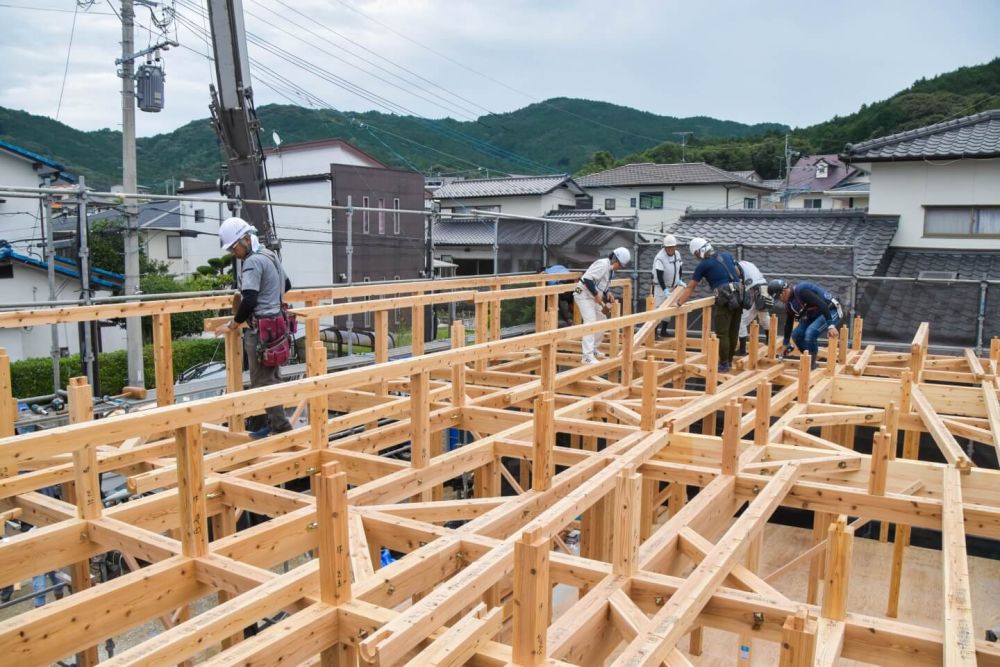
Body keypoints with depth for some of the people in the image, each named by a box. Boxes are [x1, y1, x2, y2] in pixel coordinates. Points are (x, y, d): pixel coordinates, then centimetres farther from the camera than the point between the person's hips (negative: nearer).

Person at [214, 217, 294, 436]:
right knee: (272, 378, 14)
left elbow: (249, 301, -21)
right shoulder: (270, 256, 14)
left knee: (262, 382, -5)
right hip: (275, 324, 10)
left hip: (261, 329, -10)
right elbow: (286, 285, 29)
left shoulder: (253, 262, -16)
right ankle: (275, 423, 20)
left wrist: (233, 324, -9)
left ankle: (281, 427, -3)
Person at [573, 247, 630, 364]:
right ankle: (588, 356, -23)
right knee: (590, 322, -19)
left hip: (593, 297, 10)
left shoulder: (610, 268, 10)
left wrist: (607, 293, 2)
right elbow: (587, 279, -28)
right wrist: (596, 295, -26)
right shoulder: (603, 264, -20)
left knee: (602, 321, 15)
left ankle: (593, 349, 29)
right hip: (584, 295, -10)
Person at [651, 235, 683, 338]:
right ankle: (654, 331, -1)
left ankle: (663, 331, 22)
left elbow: (679, 268, 15)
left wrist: (679, 280, 1)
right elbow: (659, 276, -27)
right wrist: (664, 290, -32)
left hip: (672, 287, 7)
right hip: (660, 287, -7)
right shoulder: (660, 258, -23)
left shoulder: (677, 254, 0)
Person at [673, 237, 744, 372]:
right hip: (739, 296, 7)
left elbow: (690, 287, 4)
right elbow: (738, 273, 26)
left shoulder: (703, 265, 0)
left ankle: (724, 365, 3)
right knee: (733, 332, 14)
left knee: (722, 333, 0)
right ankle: (729, 361, 25)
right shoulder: (727, 256, 15)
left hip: (725, 299, -7)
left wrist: (679, 303, 10)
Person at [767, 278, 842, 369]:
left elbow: (823, 305, -35)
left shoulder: (801, 291, -28)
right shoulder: (789, 304, 1)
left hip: (831, 311, -9)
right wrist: (786, 344, 20)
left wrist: (831, 326, -40)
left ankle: (811, 364, -11)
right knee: (796, 335, 0)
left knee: (810, 333, -27)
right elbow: (788, 323, 13)